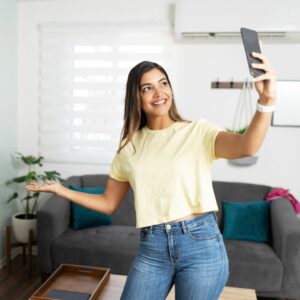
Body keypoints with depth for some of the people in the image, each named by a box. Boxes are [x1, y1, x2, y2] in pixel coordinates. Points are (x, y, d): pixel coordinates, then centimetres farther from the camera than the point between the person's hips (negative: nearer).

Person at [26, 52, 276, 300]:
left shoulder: (198, 131, -4)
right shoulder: (129, 146, 7)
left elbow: (246, 148, -24)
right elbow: (108, 204, 13)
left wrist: (267, 101, -40)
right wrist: (59, 189, 9)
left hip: (201, 244, -2)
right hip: (152, 249, 3)